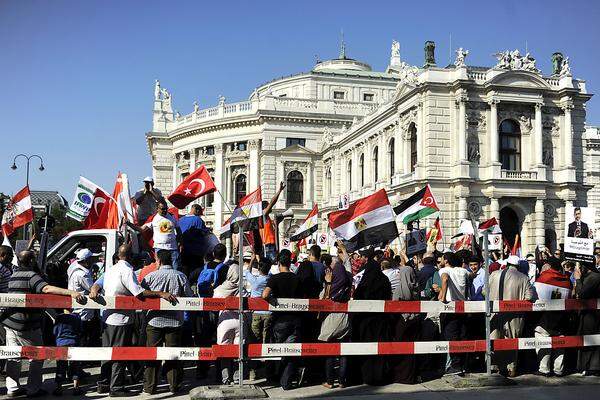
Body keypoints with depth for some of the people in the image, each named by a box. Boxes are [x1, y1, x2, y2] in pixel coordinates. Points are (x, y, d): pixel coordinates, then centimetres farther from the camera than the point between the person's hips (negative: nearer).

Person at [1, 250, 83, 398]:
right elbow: (46, 288, -32)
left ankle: (12, 388, 19)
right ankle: (33, 389, 8)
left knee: (13, 357, 15)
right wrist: (71, 292, -40)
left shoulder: (15, 274, 10)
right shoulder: (32, 275, -15)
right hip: (26, 325, -8)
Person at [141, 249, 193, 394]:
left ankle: (149, 387, 13)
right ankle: (174, 386, 14)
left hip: (154, 320, -1)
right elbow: (189, 297, 0)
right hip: (175, 321, 1)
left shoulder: (150, 276, -6)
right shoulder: (181, 276, -4)